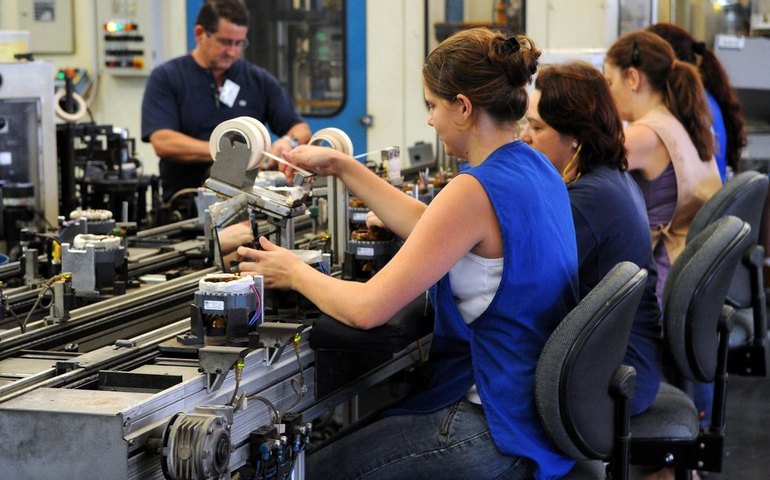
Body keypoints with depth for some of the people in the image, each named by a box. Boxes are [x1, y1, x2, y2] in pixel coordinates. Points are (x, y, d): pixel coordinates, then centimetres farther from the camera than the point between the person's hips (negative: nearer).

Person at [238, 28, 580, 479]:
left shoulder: (475, 190, -24)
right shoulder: (535, 168, 4)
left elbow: (366, 309, -23)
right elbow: (429, 227, 17)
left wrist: (294, 272, -5)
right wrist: (342, 166, 18)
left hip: (501, 432, -9)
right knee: (356, 427, 27)